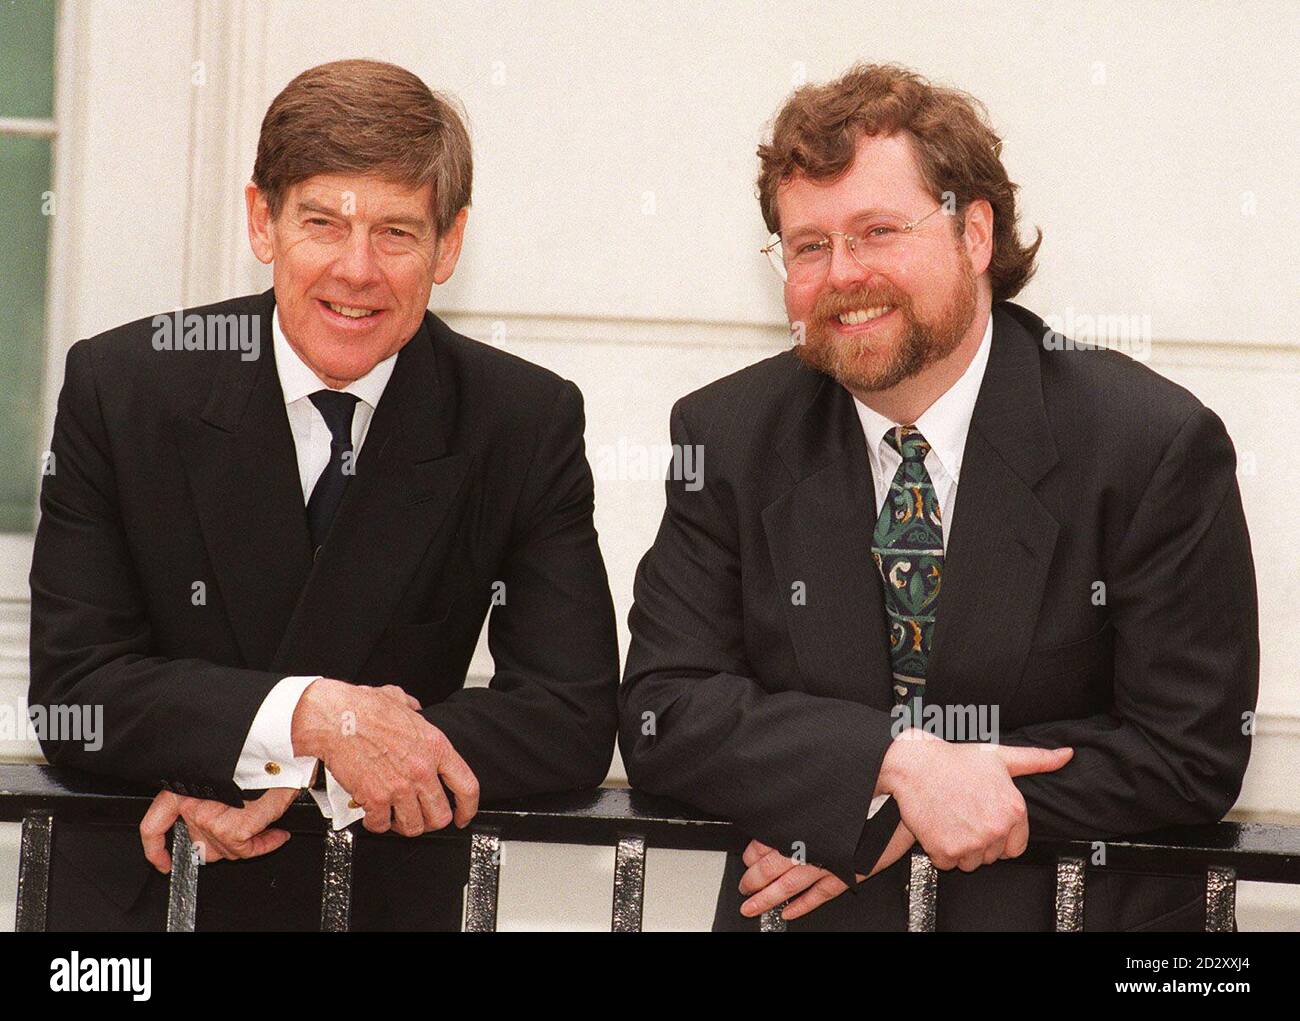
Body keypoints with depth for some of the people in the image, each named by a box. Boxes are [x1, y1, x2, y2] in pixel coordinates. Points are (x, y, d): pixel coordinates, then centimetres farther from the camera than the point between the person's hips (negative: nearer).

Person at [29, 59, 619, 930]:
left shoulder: (530, 424, 0)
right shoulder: (120, 386, -1)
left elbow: (576, 721, -4)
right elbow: (73, 690, -5)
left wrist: (310, 778, -14)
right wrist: (308, 715, -20)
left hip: (391, 899, 0)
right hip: (141, 896, 0)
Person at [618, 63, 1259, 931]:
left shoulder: (1159, 447, -4)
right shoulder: (727, 438, 4)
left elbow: (1192, 754, -5)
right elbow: (662, 713, -2)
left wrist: (909, 818, -11)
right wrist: (896, 763, -16)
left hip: (1080, 905, -2)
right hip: (807, 910, 2)